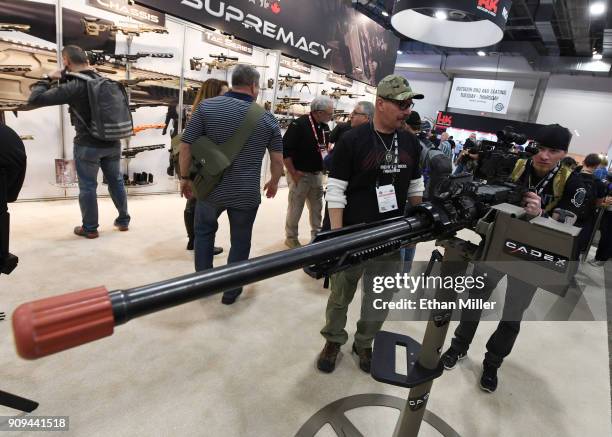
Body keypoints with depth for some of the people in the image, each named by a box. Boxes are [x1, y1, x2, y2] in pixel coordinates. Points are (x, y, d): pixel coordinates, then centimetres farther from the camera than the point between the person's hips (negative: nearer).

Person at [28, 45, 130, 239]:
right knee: (116, 181, 16)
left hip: (88, 145, -5)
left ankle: (90, 228, 16)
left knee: (87, 187, 6)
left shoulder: (74, 87, -15)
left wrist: (46, 80, 1)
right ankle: (123, 220, 25)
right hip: (113, 143, 6)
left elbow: (35, 99, -15)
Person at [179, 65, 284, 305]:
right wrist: (274, 182, 18)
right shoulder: (267, 118, -3)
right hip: (247, 193, 0)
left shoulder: (206, 107, -6)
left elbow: (186, 146, -6)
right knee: (240, 241, 15)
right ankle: (230, 291, 27)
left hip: (210, 188, 1)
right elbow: (277, 159, 2)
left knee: (204, 231, 24)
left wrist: (185, 178, 6)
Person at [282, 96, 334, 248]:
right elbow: (285, 150, -19)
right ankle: (291, 238, 18)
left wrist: (325, 162, 6)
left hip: (317, 174, 7)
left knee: (317, 207, 15)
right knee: (295, 208, 3)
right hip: (300, 174, -7)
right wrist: (293, 173, -17)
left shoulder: (325, 127, 6)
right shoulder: (299, 124, -18)